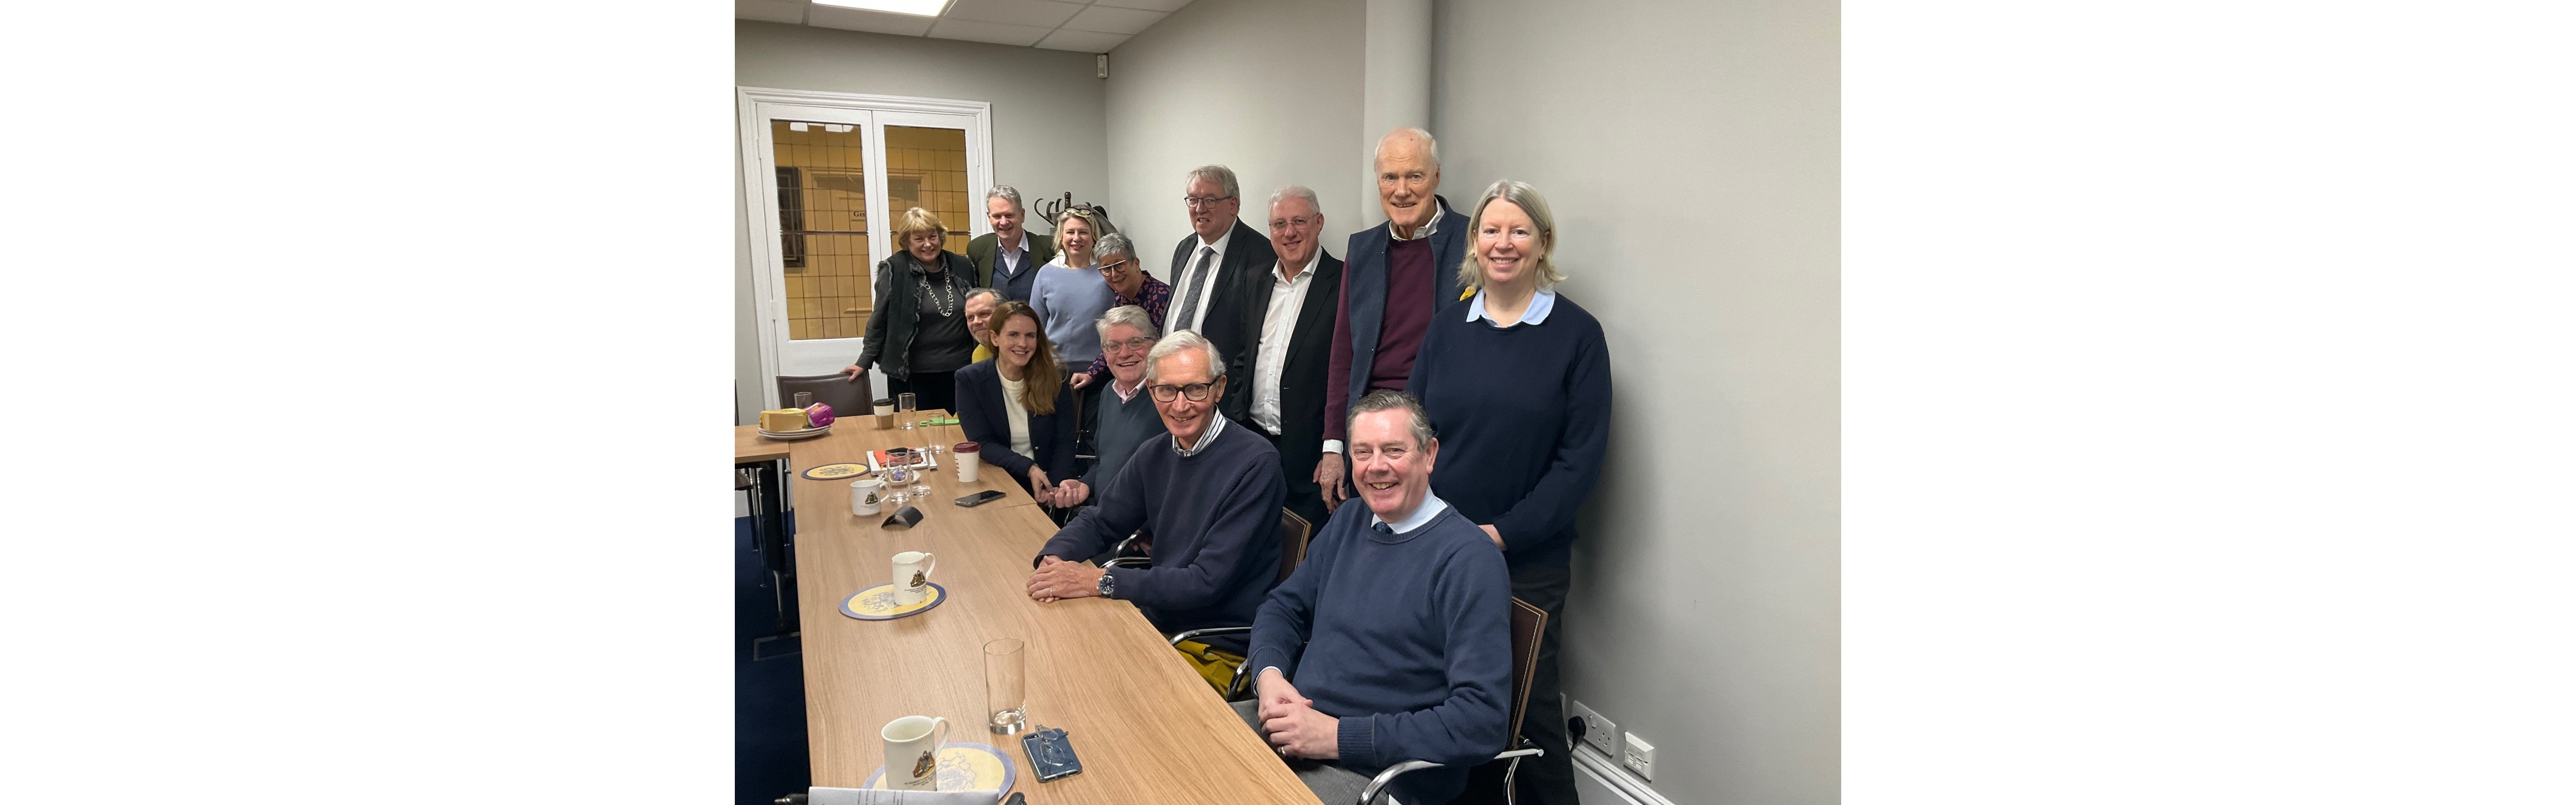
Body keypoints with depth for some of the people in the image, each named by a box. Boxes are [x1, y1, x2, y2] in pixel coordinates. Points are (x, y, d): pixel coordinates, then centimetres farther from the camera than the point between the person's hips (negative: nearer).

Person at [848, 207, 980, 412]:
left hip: (959, 372, 3)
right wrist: (864, 363, 1)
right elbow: (878, 321, 0)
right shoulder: (895, 270, -6)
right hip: (912, 374, -3)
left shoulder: (962, 267, 4)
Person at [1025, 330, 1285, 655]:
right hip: (1157, 622, 6)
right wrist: (1053, 559, -9)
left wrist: (1102, 581, -23)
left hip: (1219, 648, -6)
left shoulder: (1255, 463, -20)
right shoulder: (1152, 454, 4)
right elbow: (1100, 522, 14)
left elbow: (1208, 582, -23)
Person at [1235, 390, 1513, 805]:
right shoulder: (1350, 520, 8)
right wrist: (1269, 673, -7)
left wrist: (1339, 736, -22)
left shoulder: (1470, 560, -16)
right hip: (1296, 720, 7)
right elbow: (1284, 605, 16)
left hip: (1382, 771, -7)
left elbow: (1481, 721, -21)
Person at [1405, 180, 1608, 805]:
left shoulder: (1577, 333, -4)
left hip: (1527, 559, -3)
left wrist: (1505, 532, -14)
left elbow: (1581, 455, -8)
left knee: (1526, 702, 6)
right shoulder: (1449, 326, 7)